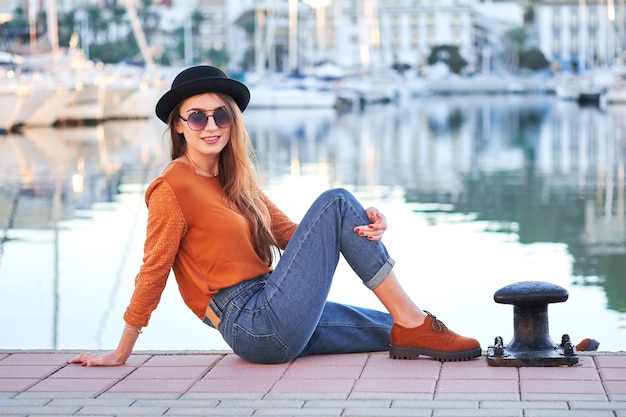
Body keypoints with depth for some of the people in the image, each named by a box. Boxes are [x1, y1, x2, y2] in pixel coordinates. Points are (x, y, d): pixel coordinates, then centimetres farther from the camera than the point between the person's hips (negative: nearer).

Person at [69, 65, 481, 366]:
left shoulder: (237, 181, 15)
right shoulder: (173, 187, -10)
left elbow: (291, 234, 8)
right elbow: (153, 273, -9)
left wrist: (361, 230, -8)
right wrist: (120, 355, -5)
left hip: (273, 319, 8)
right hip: (256, 327, -8)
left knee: (399, 332, 12)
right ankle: (412, 321, -11)